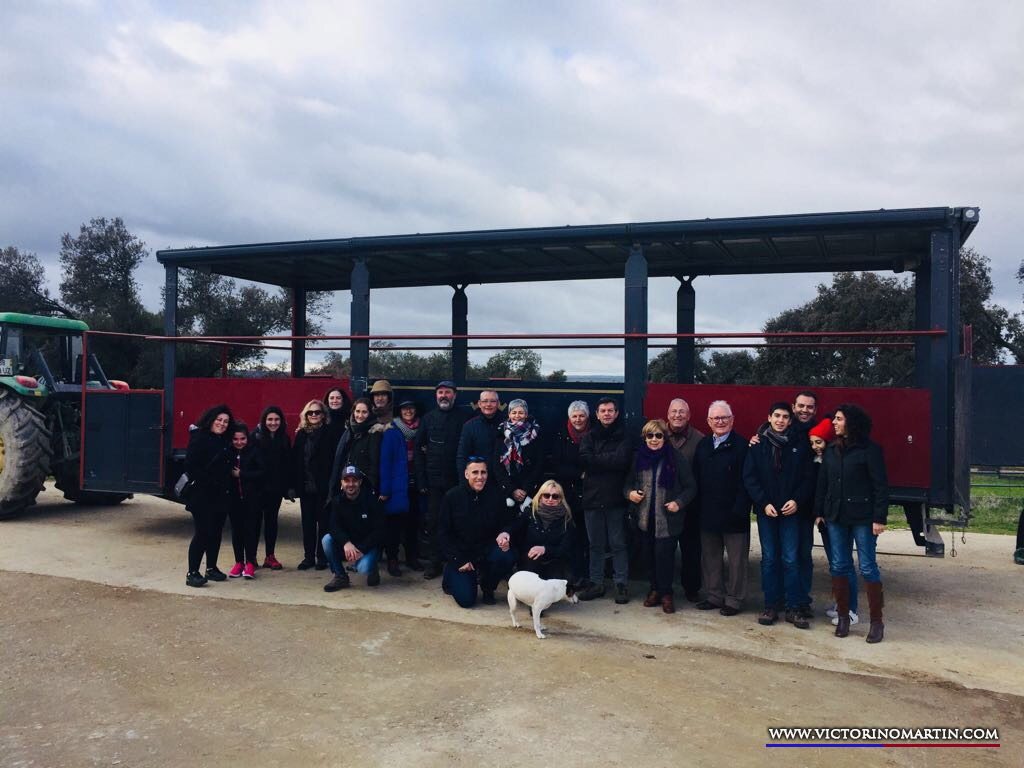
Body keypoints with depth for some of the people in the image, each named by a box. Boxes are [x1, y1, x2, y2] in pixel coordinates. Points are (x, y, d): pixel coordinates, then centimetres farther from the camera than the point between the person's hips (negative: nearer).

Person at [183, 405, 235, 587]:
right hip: (202, 496, -7)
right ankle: (192, 573, -3)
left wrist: (226, 485, 6)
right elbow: (190, 465, -15)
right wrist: (205, 482, -17)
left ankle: (211, 568, 23)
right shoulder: (199, 439, -8)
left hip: (221, 496, 7)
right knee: (202, 533, -8)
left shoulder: (225, 442, 15)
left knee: (216, 533, 12)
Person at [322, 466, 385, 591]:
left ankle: (372, 570, 7)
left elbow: (378, 531, -14)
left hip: (368, 545, -4)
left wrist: (361, 550, -25)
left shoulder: (371, 500, -12)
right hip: (345, 544, 4)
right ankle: (340, 576, -6)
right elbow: (333, 526, -14)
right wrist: (346, 543, -33)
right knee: (327, 539, -23)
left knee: (363, 568, -32)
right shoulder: (337, 500, -2)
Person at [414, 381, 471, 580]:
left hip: (457, 480, -2)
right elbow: (419, 449, 7)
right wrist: (421, 480, 0)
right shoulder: (429, 418, 9)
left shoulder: (464, 416, 2)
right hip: (434, 480, 2)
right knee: (432, 520, 5)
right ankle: (433, 562, 15)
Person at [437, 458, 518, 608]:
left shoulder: (496, 494, -6)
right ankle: (450, 575, 20)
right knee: (466, 600, -16)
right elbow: (443, 533, -4)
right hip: (460, 553, -2)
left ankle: (487, 588, 2)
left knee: (507, 557, -31)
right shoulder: (452, 496, -9)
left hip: (487, 550, 2)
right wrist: (459, 561, -11)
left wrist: (504, 534, -22)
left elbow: (506, 523, 4)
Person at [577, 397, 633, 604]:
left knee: (618, 544, 3)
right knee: (595, 544, 10)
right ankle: (596, 583, 18)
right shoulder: (589, 437, 10)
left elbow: (622, 461, -14)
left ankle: (621, 583, 11)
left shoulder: (624, 437, 3)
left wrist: (596, 460, -9)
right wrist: (609, 460, -9)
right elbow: (584, 459, -7)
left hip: (615, 497, -2)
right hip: (592, 497, 2)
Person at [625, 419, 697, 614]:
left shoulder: (676, 459, -4)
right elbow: (628, 482, 15)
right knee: (649, 554, 8)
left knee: (664, 554, -8)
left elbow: (691, 487, -1)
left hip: (667, 517, -4)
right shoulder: (638, 457, 7)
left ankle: (665, 593, 7)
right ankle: (655, 589, 24)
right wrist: (630, 493, -6)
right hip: (645, 517, 4)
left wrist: (679, 503, -15)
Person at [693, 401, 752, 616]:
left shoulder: (742, 445, -7)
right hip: (708, 513, 5)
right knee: (710, 558, 13)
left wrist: (740, 509, -19)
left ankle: (734, 600, 16)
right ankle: (714, 596, 25)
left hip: (733, 514, -5)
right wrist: (697, 508, 3)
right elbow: (696, 478, 9)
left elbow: (745, 481, -13)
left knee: (737, 559, 5)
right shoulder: (703, 445, 10)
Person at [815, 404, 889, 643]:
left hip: (862, 517, -5)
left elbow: (880, 486, -8)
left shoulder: (870, 449, -6)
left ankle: (876, 622, 8)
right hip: (836, 516, 5)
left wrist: (879, 518, -13)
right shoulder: (831, 450, 11)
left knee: (867, 568, -1)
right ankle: (843, 616, 19)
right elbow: (822, 483, 13)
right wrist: (819, 512, 8)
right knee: (838, 566, 8)